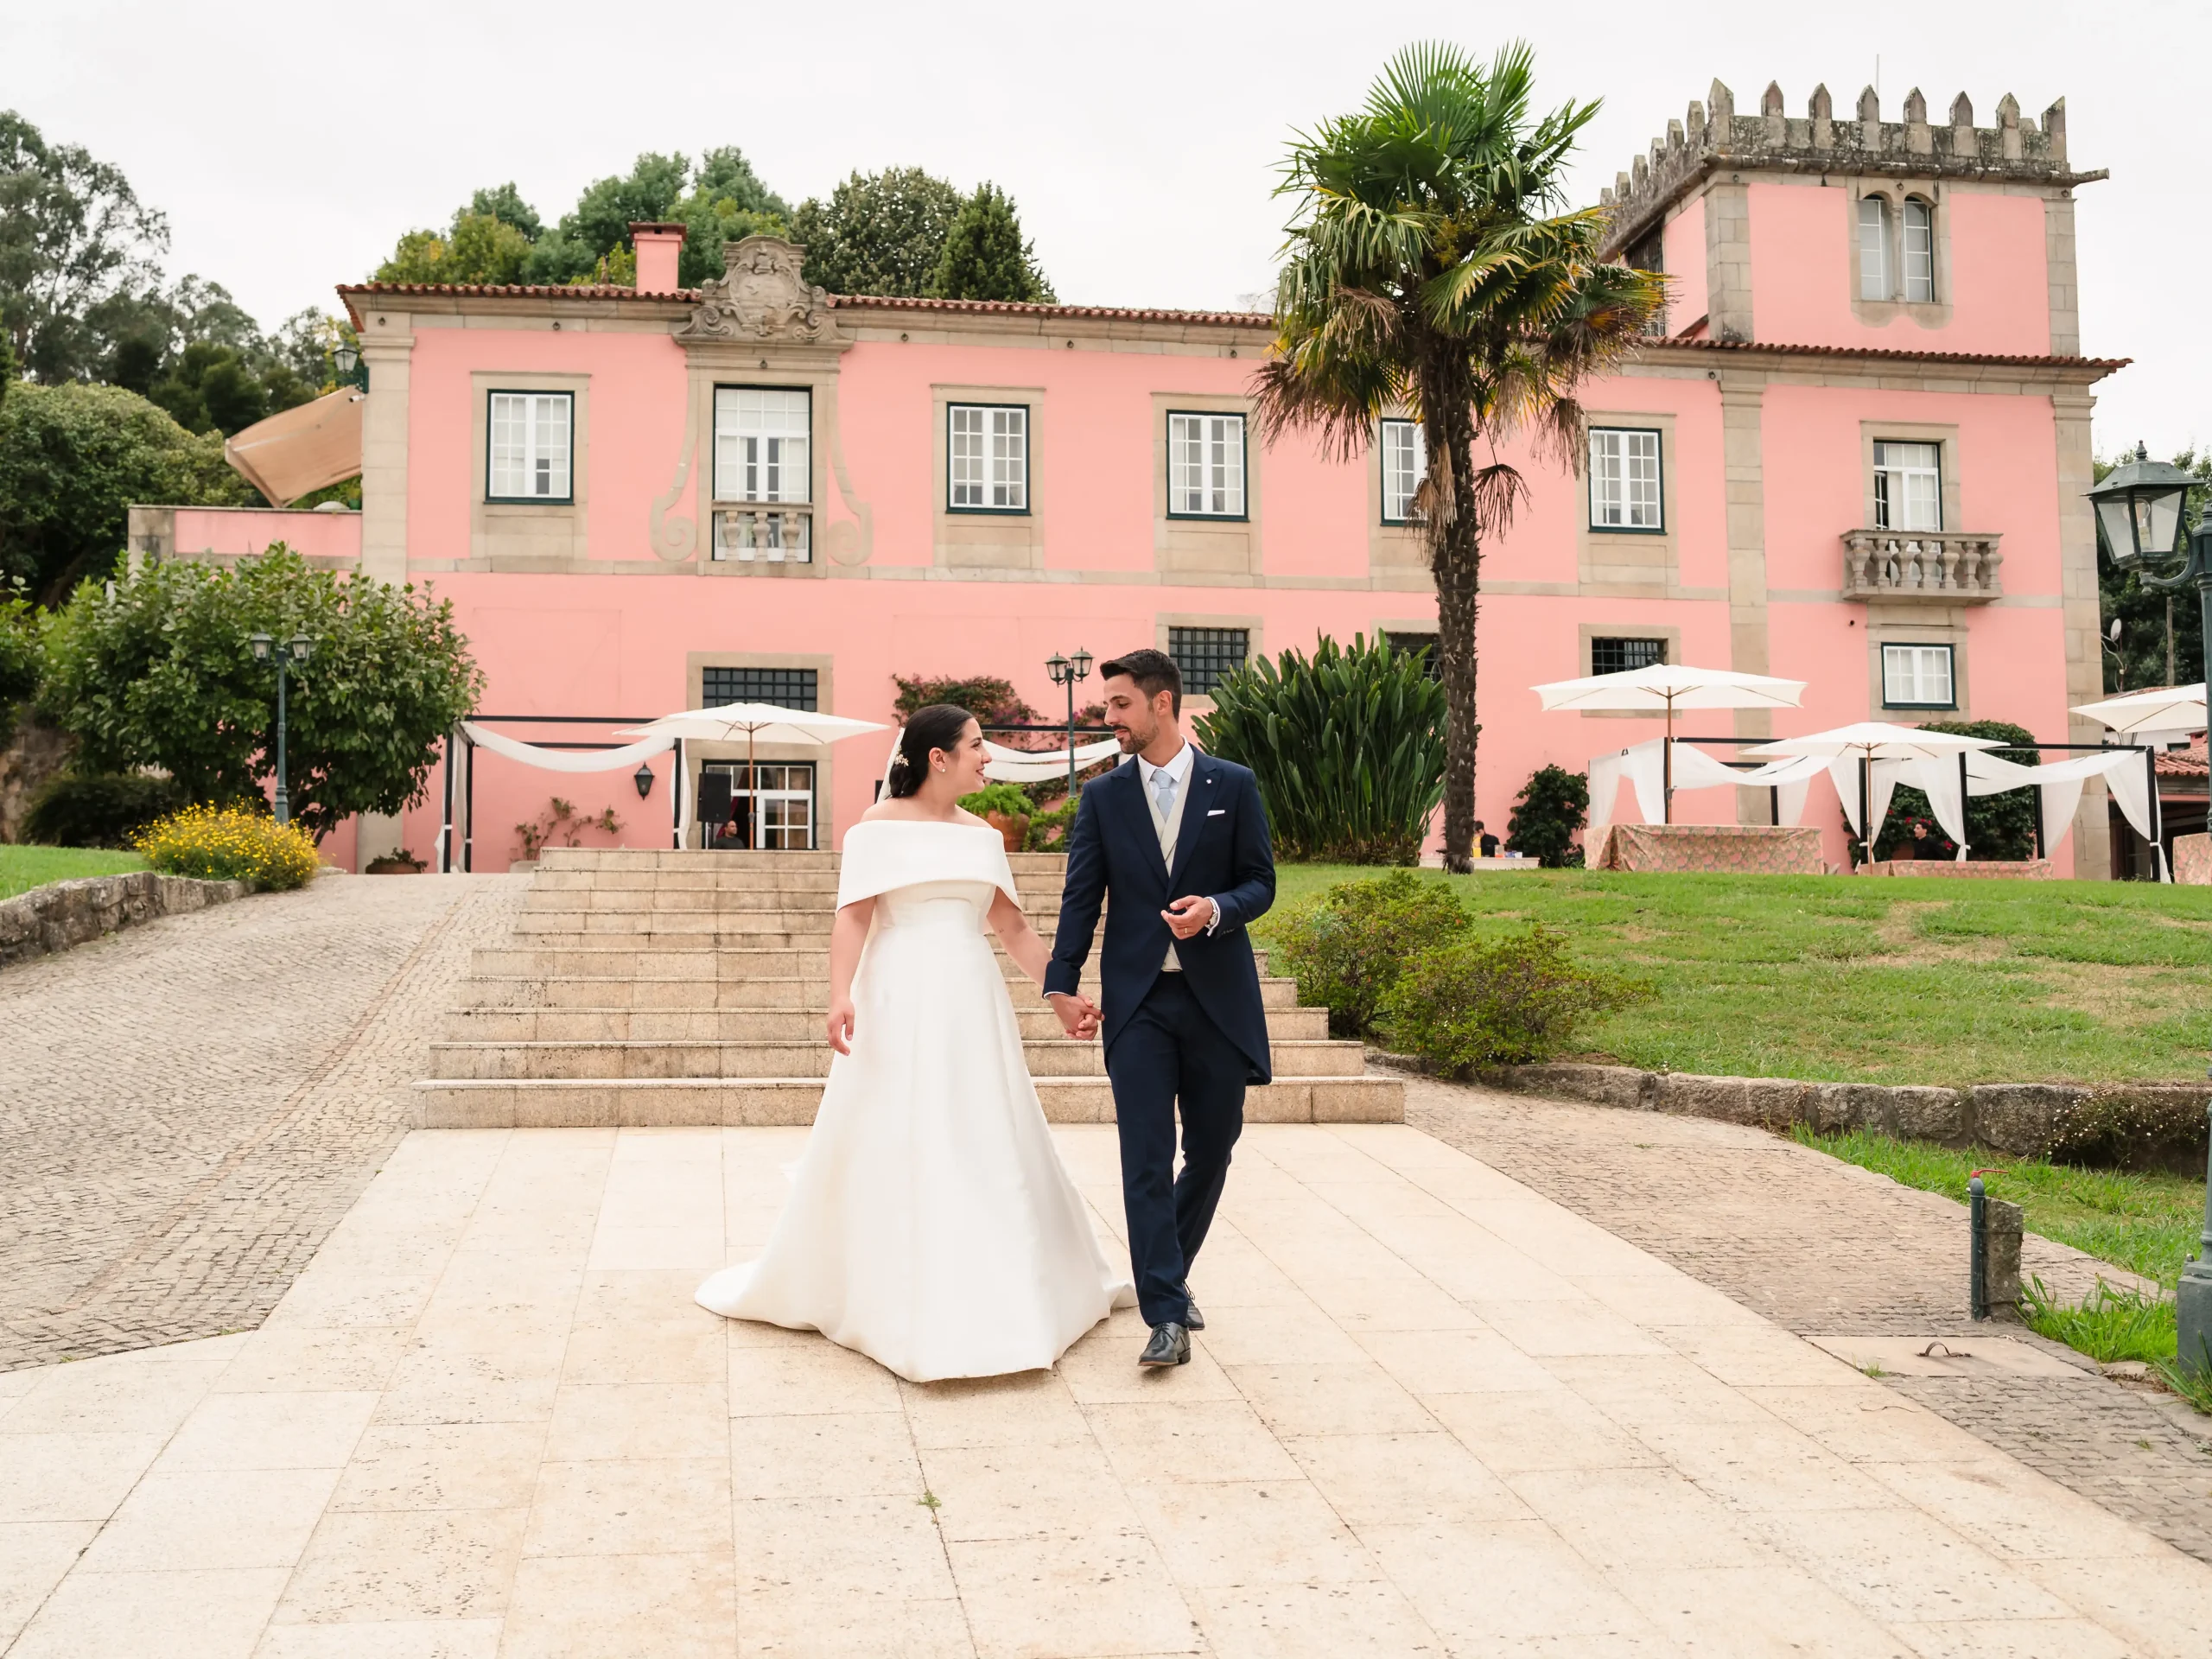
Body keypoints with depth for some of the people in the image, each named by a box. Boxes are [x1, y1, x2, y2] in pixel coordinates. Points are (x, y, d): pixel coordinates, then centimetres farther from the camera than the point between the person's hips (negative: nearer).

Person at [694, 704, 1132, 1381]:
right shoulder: (879, 825, -3)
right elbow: (853, 916, -12)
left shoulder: (984, 834, 12)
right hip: (900, 1004, -5)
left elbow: (1013, 927, 14)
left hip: (972, 1005, 5)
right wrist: (840, 994, -26)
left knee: (989, 1146, 9)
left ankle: (991, 1294, 23)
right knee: (890, 1148, 2)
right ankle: (890, 1298, 17)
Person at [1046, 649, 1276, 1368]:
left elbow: (1260, 883, 3)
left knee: (1211, 1149, 10)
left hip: (1217, 996, 1)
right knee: (1147, 1158, -6)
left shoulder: (1234, 786, 3)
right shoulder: (1104, 797, 5)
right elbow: (1081, 898, 3)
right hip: (1137, 998, 0)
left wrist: (1215, 909, -18)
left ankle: (1171, 1272, 33)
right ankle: (1167, 1315, -3)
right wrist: (1063, 984, -6)